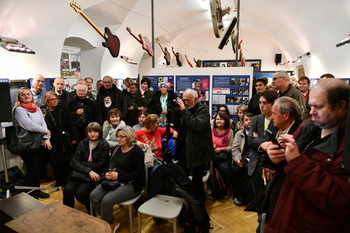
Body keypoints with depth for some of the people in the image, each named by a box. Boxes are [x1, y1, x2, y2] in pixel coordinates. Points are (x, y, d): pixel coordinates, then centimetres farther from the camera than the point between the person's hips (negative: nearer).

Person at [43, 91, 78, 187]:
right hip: (52, 141, 1)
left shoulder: (63, 109, -1)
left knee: (66, 161, 7)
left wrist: (74, 137, -5)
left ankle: (66, 180, 23)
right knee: (55, 162, 9)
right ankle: (59, 180, 27)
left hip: (64, 140, 0)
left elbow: (70, 124, -3)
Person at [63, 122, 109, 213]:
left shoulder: (104, 145, -7)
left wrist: (82, 163, -6)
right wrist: (88, 171, -21)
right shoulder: (82, 143, 4)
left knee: (80, 193, -23)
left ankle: (91, 212, 7)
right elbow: (75, 163, -6)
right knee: (67, 190, -21)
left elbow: (98, 165, -9)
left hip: (96, 176, -4)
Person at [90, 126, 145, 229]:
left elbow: (138, 173, -18)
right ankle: (110, 222, 8)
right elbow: (110, 165, 16)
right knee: (93, 196, -12)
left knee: (106, 201, -26)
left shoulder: (137, 151, -13)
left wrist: (119, 176, -22)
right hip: (113, 181, 8)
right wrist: (107, 174, -8)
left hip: (131, 184, -7)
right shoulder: (117, 149, 10)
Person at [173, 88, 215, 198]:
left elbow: (196, 126, -24)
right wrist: (176, 111, -6)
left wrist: (184, 111, -21)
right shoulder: (185, 108, 8)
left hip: (197, 151, -6)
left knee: (196, 181, 1)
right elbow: (176, 127, 7)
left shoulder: (203, 109, -8)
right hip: (184, 149, 6)